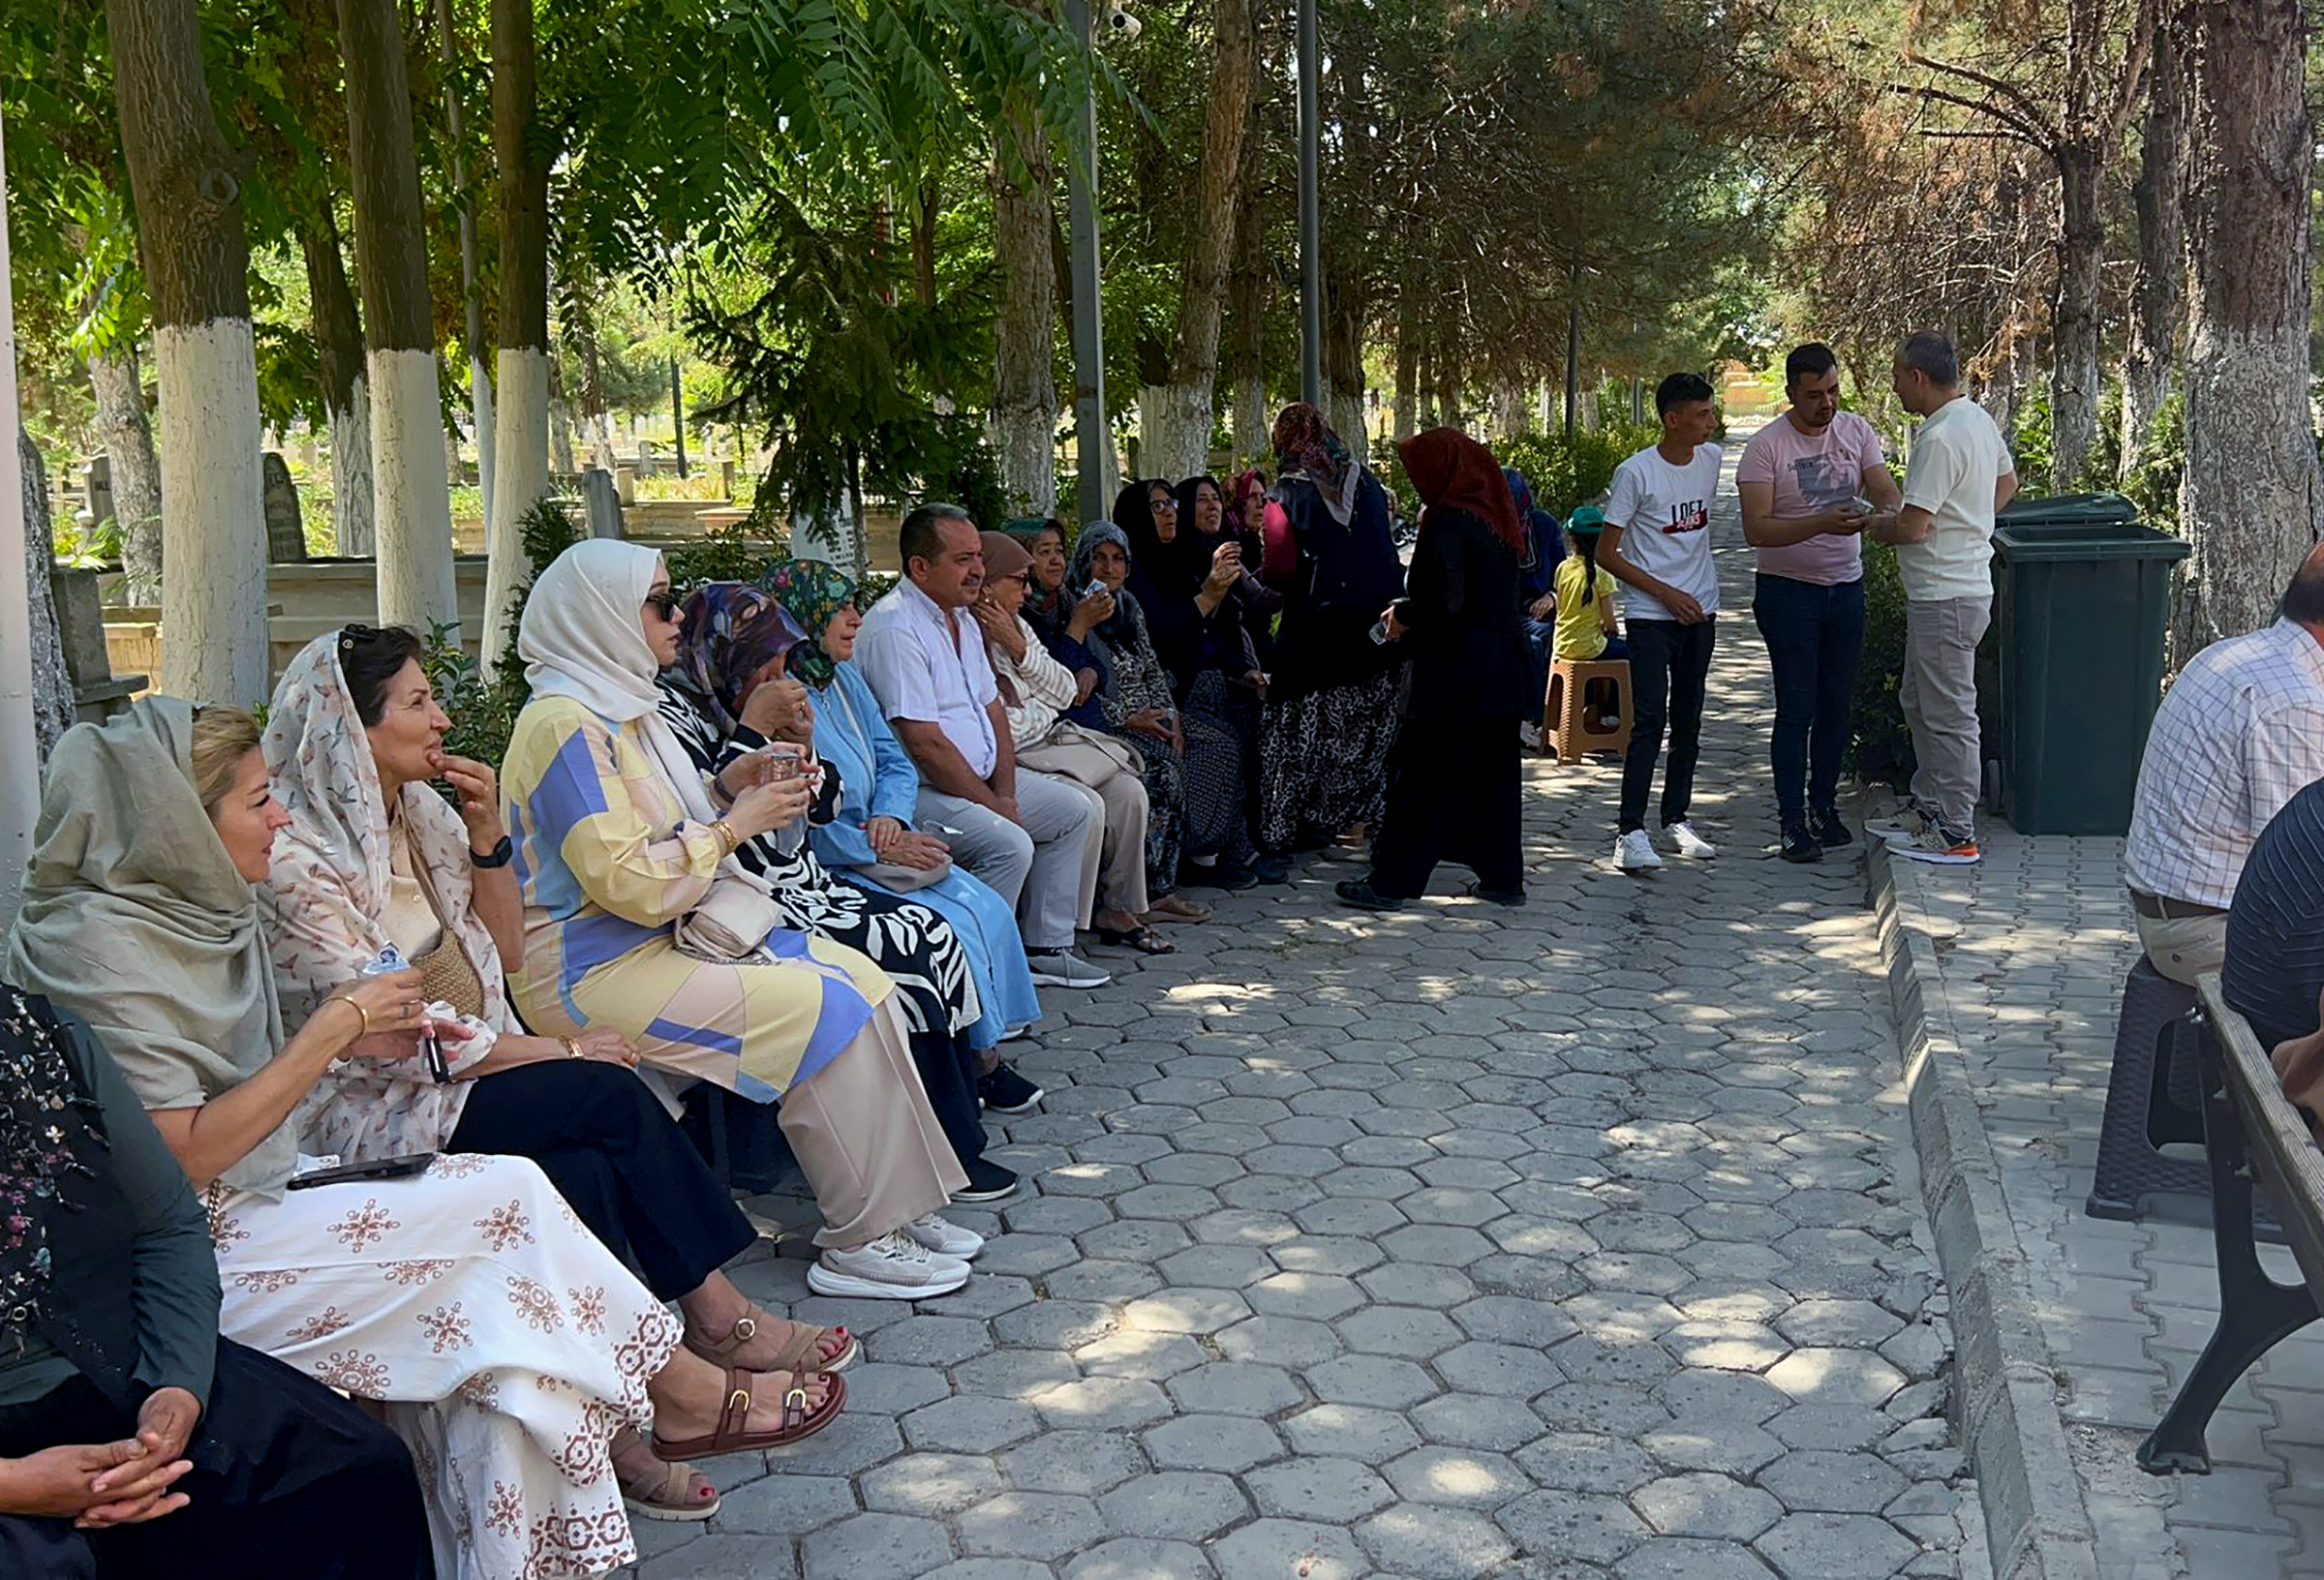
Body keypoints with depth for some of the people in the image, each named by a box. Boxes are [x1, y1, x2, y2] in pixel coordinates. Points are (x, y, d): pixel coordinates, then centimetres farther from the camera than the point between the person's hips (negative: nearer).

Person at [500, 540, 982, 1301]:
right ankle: (859, 1242, -9)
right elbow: (629, 882, -24)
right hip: (595, 971, -10)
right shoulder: (565, 724, -19)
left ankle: (899, 1203, 2)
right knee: (822, 1009, -20)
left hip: (666, 935, 10)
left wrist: (728, 788, 5)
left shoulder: (618, 704, 12)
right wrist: (736, 825, -15)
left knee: (862, 979, -3)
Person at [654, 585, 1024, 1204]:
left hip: (802, 882, 9)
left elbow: (818, 807, 20)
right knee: (905, 953, -19)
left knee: (933, 934, -6)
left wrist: (803, 747, 1)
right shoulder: (671, 713, -11)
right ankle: (945, 1157, -7)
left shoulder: (739, 706, 14)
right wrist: (753, 732, -18)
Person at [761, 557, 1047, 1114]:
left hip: (873, 849, 9)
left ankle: (983, 1053, -1)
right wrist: (879, 850, -19)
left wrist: (889, 817, -8)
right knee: (951, 926, -20)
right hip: (820, 874, -9)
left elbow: (895, 763, 15)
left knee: (990, 910, -8)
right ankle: (975, 1062, -4)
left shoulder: (843, 678, 11)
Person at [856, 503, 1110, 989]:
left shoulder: (962, 618, 13)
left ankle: (1045, 948, 15)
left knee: (1077, 812, 11)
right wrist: (993, 806, -16)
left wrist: (1005, 793, 0)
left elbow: (992, 708, 15)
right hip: (919, 792, -11)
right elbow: (926, 744, -23)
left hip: (981, 778, 11)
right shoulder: (894, 628, -19)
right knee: (1010, 844, -29)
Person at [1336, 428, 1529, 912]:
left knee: (1424, 780, -2)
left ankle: (1391, 881, 4)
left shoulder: (1448, 522, -15)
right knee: (1494, 772, 14)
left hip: (1455, 673, -8)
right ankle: (1503, 877, 19)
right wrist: (1411, 611, 14)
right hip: (1502, 670, 8)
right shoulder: (1495, 517, 10)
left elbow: (1445, 603, -24)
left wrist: (1403, 616, -5)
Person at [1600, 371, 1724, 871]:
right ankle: (1630, 831, -11)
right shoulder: (1637, 472, -12)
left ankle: (1677, 819, 18)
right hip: (1651, 617, -6)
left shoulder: (1711, 459, 6)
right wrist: (1667, 594, -13)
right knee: (1650, 722, -13)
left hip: (1699, 611, 6)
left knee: (1688, 722, 10)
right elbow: (1607, 553, -10)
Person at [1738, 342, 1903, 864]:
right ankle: (1793, 822, 2)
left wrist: (1886, 512, -25)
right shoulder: (1765, 447, -11)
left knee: (1838, 705, 10)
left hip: (1846, 587, 5)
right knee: (1797, 709, -4)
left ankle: (1824, 808, 23)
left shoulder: (1856, 431, 4)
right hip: (1788, 591, -5)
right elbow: (1756, 530, -18)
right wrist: (1821, 524, -30)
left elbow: (1887, 491, -1)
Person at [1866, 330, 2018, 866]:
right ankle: (1927, 807, 30)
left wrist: (1869, 526, -4)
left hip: (1945, 598, -11)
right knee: (1918, 702, 20)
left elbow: (1911, 527, -23)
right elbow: (2007, 482, 27)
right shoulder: (1978, 420, 11)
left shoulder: (1940, 439, -21)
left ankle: (1956, 835, 3)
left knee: (1948, 715, -4)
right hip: (1963, 579, 11)